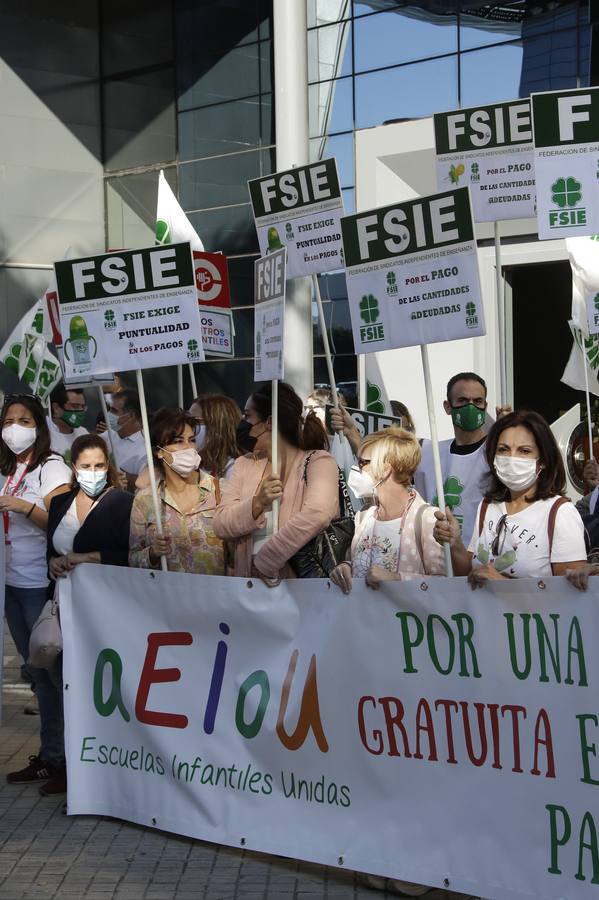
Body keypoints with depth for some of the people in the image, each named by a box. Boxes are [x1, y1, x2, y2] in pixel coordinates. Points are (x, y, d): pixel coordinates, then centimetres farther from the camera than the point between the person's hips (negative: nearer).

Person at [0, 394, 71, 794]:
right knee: (39, 672, 12)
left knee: (57, 671, -3)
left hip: (42, 584, -7)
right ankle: (50, 757, 19)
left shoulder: (52, 467, -7)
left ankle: (69, 760, 4)